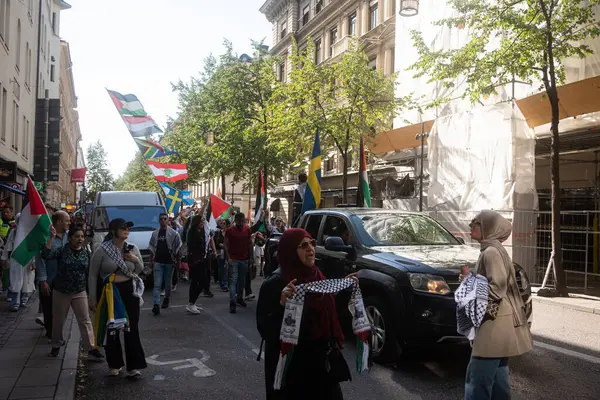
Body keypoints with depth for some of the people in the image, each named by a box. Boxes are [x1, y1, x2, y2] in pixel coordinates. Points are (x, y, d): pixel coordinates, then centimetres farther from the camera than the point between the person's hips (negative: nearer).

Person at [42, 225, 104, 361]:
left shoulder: (86, 253, 1)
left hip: (80, 293, 1)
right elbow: (46, 255, -26)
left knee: (85, 321, -2)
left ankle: (91, 349, -2)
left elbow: (89, 273, 7)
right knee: (58, 320, 13)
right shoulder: (62, 251, -7)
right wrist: (52, 237, -31)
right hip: (60, 292, -1)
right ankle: (56, 345, 33)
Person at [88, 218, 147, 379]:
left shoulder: (132, 248, 3)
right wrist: (92, 298, -5)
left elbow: (139, 270, 14)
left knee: (132, 329, 0)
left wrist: (136, 260, -7)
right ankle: (114, 364, 23)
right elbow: (93, 275, -3)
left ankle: (133, 366, 6)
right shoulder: (102, 250, -8)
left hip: (129, 291, 2)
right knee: (111, 329, 8)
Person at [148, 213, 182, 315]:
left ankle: (167, 298, 33)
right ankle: (156, 305, -14)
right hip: (158, 262, 2)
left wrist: (176, 259, -3)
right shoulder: (155, 233, 8)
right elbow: (151, 247, 15)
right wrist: (151, 259, 9)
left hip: (169, 262, -2)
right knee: (157, 284, -7)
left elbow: (178, 247, 0)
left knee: (168, 283, 11)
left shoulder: (173, 233, -3)